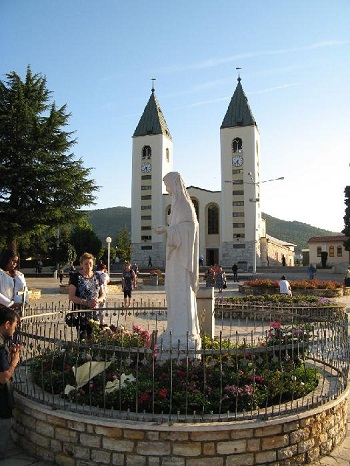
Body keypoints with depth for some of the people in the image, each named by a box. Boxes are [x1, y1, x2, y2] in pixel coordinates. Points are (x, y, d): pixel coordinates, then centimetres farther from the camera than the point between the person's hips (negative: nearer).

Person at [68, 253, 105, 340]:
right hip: (81, 314, -4)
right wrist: (87, 302, -18)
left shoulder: (97, 277, 11)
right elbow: (71, 297, -8)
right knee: (83, 338, -4)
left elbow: (103, 294, 15)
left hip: (95, 314, 4)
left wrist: (98, 300, -8)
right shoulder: (76, 277, -2)